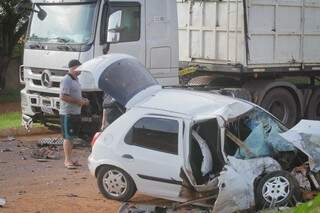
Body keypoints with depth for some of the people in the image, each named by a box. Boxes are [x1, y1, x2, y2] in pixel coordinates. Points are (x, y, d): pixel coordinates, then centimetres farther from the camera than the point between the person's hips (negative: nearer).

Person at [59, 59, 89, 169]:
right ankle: (67, 160, -1)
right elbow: (63, 97, -23)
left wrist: (83, 99, 10)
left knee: (72, 137, 14)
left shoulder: (76, 80, 15)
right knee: (67, 137, -5)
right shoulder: (66, 80, -15)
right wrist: (78, 101, -20)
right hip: (67, 114, -9)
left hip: (76, 113, 9)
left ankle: (69, 159, 21)